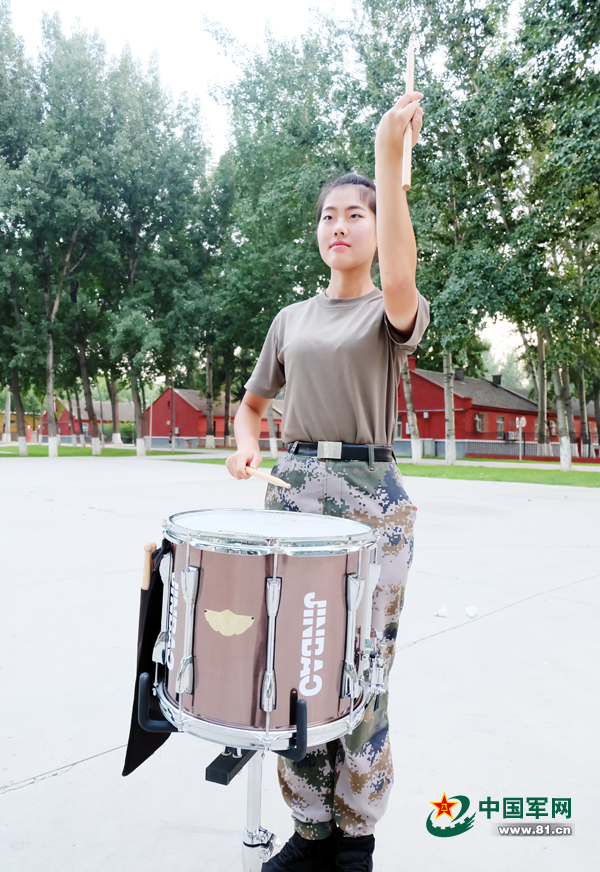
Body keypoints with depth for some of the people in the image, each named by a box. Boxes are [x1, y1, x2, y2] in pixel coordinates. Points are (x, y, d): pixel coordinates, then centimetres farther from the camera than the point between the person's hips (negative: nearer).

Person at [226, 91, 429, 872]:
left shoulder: (394, 312, 2)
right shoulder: (291, 319, 16)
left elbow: (401, 281, -24)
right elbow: (254, 401, 22)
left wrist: (391, 156, -24)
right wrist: (247, 446, 0)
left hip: (371, 493, -4)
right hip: (294, 487, 5)